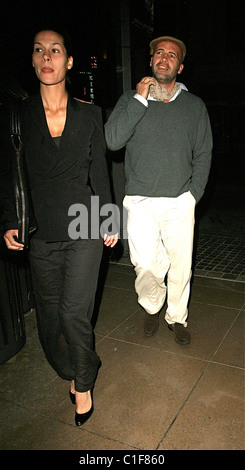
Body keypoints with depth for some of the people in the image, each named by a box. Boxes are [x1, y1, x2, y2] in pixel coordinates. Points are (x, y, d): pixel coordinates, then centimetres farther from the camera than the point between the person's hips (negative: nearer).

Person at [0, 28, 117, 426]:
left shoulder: (89, 114, 4)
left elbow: (99, 172, 8)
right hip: (41, 233, 2)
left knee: (74, 313, -5)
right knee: (50, 314, 9)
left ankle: (83, 383, 21)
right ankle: (73, 371, 36)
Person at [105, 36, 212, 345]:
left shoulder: (194, 105, 11)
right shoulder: (131, 100, 8)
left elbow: (203, 154, 11)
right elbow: (112, 140, -7)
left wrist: (194, 193, 2)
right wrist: (139, 99, -9)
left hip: (180, 202, 2)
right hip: (140, 201, -1)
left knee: (180, 265, 6)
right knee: (146, 264, -11)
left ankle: (177, 317, 30)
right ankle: (152, 306, 21)